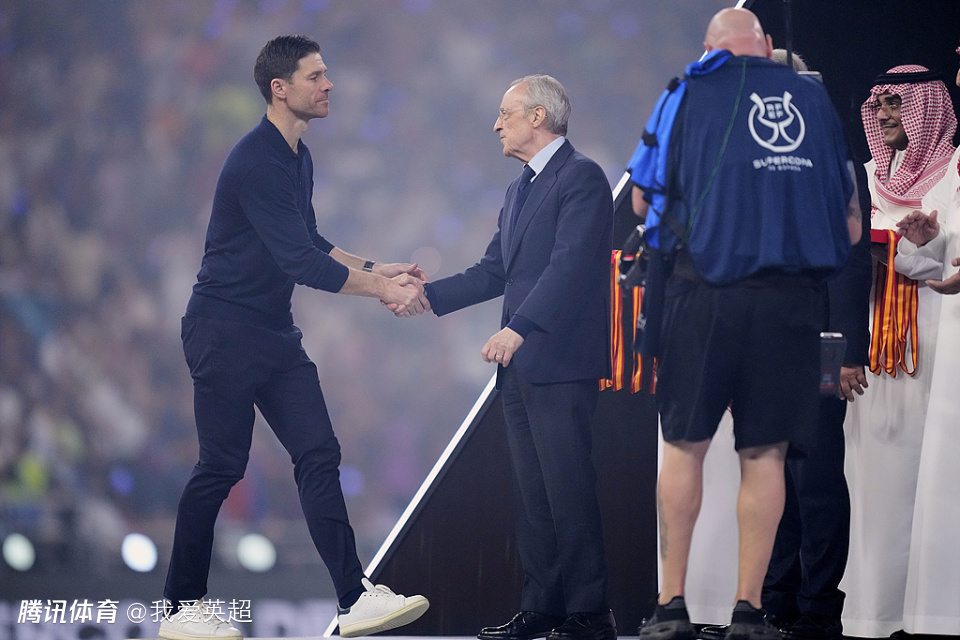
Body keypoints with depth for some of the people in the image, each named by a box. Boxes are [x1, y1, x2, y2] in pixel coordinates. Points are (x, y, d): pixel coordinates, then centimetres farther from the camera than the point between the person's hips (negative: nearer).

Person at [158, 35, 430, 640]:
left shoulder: (298, 158, 10)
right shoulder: (257, 162, -20)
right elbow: (300, 261, -25)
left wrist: (375, 270, 8)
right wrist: (381, 288, -19)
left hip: (275, 334, 9)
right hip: (225, 332, -9)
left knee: (319, 455, 0)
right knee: (222, 466, -4)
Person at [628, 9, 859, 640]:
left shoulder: (690, 92, 6)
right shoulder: (815, 97, 13)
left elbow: (645, 196, 10)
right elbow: (849, 223, 15)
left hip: (705, 290, -2)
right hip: (793, 297, 2)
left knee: (685, 445, 6)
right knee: (765, 454, 5)